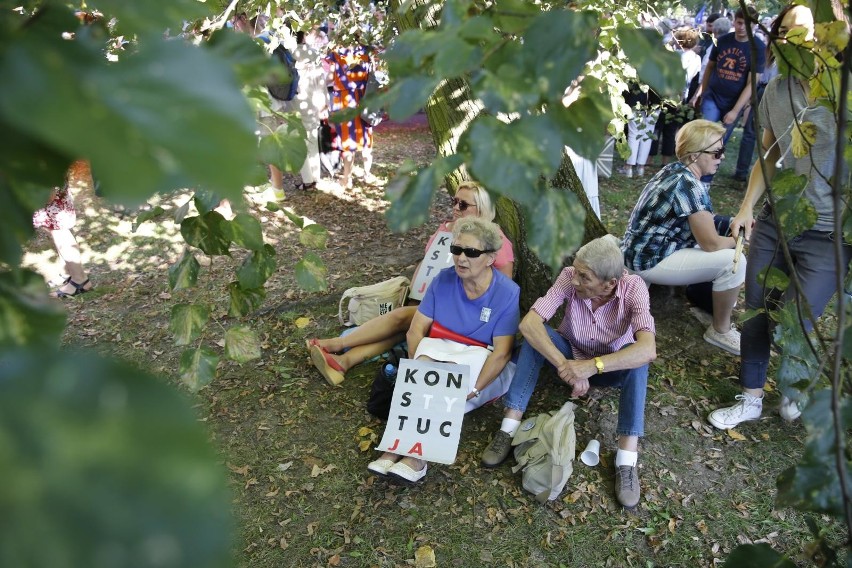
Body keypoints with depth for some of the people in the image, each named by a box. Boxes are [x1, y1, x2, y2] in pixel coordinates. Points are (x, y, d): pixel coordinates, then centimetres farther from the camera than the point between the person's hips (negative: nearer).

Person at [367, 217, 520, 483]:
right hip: (442, 355, 3)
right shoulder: (443, 280, -4)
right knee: (427, 349, -30)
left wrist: (471, 391, -30)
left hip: (485, 368, -3)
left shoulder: (508, 293, -14)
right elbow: (416, 330, -6)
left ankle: (415, 452, -33)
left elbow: (501, 353, -18)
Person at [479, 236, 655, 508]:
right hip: (570, 357, 1)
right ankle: (509, 427, -28)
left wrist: (593, 366, -54)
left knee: (637, 358, -33)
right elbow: (528, 323, -36)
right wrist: (565, 366, -46)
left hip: (610, 367, -1)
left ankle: (627, 459, -32)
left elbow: (648, 350, -42)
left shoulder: (633, 287, -28)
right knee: (537, 334, -28)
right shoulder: (569, 277, -26)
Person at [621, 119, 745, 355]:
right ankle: (720, 331, 0)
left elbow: (703, 222, 21)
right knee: (734, 261, -18)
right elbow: (711, 243, -19)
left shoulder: (674, 170, 6)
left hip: (641, 250, 10)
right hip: (649, 261, -10)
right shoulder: (689, 185, -23)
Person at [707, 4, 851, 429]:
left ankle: (795, 388, 29)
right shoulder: (776, 91, 1)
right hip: (775, 222, 5)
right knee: (757, 313, 9)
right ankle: (751, 399, 29)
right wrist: (748, 206, 6)